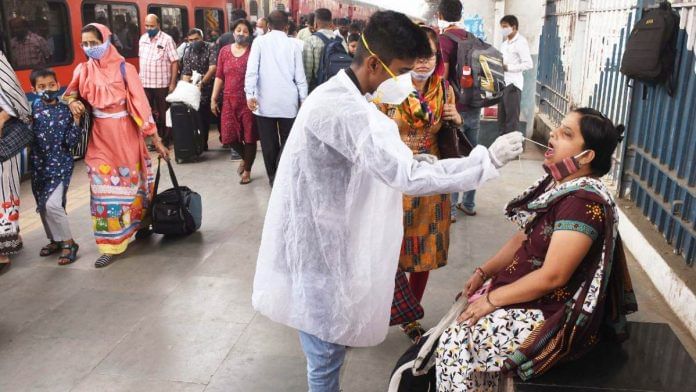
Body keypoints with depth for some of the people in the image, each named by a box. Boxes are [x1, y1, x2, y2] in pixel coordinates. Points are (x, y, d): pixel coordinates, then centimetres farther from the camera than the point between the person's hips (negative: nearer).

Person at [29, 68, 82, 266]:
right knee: (42, 205, 12)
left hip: (60, 164, -4)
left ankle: (69, 242, -1)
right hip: (39, 164, 5)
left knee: (52, 204, -16)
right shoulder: (34, 107, 2)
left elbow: (71, 142, -10)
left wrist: (76, 121, -19)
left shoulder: (66, 110, -7)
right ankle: (55, 240, 31)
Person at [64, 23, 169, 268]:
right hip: (99, 134, 3)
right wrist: (72, 102, -7)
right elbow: (70, 93, 18)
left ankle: (142, 222, 35)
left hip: (124, 133, -3)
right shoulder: (83, 70, 2)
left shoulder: (124, 69, -9)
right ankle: (111, 245, 12)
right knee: (105, 187, 3)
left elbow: (140, 103, -10)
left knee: (132, 180, 11)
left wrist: (155, 138, -11)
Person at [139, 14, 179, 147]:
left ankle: (164, 139, 16)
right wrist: (141, 76, 14)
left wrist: (173, 83, -16)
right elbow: (141, 59, 17)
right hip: (145, 83, 5)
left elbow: (175, 62, -11)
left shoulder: (167, 39, -9)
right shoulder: (143, 39, 10)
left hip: (162, 84, -5)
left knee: (163, 113, 5)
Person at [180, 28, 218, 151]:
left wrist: (202, 82, -30)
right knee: (202, 118, 2)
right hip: (199, 90, 4)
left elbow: (213, 67, -21)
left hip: (214, 87, -3)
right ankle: (202, 144, 12)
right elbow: (186, 73, 0)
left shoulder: (211, 48, -10)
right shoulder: (188, 53, 3)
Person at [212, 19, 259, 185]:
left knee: (249, 135, 4)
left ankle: (247, 170, 20)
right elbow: (219, 77, 9)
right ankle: (245, 157, 33)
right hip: (229, 100, 3)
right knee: (229, 135, 3)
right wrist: (213, 99, 6)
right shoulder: (224, 51, 7)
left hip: (249, 100, -3)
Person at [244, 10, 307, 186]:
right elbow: (299, 75, 3)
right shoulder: (293, 44, 4)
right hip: (288, 100, 0)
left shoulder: (259, 41, 2)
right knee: (287, 140, 9)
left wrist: (250, 93, -9)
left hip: (265, 100, 0)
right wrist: (303, 99, 8)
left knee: (268, 141, 8)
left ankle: (273, 177, 13)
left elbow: (251, 69, -8)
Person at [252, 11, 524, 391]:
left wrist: (407, 160, 7)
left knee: (330, 344, 24)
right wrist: (489, 158, -24)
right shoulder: (343, 110, -28)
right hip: (319, 245, -10)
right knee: (327, 351, 8)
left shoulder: (341, 97, 7)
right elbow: (409, 178, -31)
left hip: (324, 236, 10)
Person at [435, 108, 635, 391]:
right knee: (459, 317, 11)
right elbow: (522, 240, 13)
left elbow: (552, 277, -26)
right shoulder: (557, 184, 4)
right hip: (529, 296, 9)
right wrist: (483, 273, 4)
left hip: (551, 316, -9)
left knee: (454, 345, -11)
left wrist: (493, 298, -17)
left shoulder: (584, 201, -26)